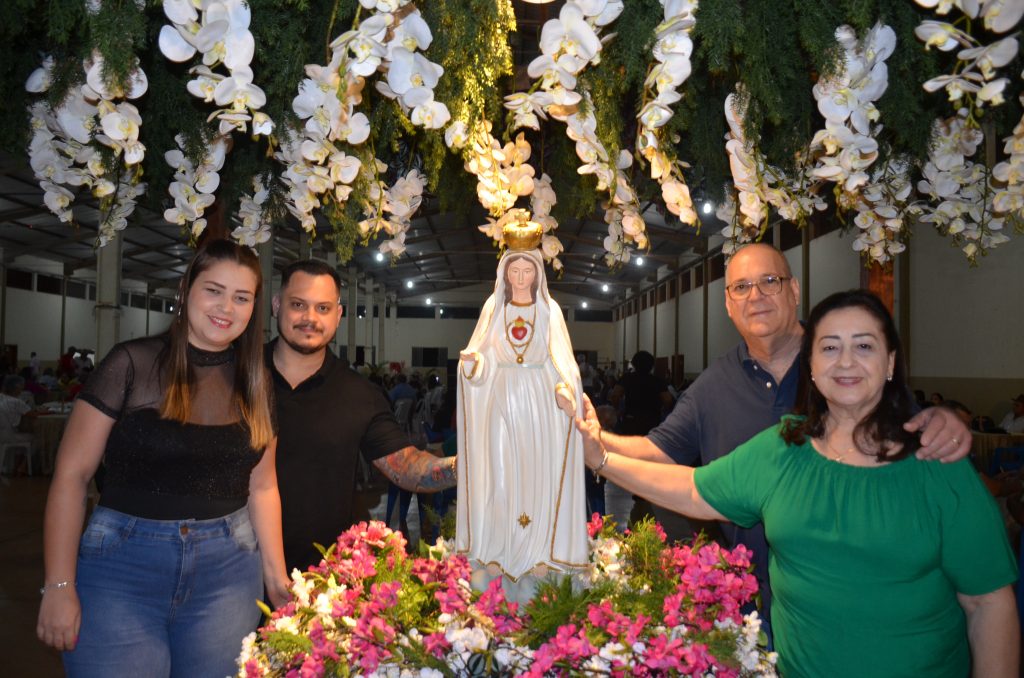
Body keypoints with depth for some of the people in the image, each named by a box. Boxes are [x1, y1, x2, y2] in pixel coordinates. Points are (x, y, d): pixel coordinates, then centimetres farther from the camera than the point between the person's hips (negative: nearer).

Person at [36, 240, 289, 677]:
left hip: (227, 566, 3)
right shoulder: (132, 364, -7)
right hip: (123, 563, -3)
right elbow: (71, 474, -6)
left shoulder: (255, 382, 5)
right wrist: (59, 586, -9)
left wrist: (276, 575, 5)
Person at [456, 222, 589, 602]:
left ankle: (536, 555, 10)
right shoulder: (493, 307, 7)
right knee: (498, 475, -1)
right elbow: (480, 355, 5)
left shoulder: (549, 309, 4)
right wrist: (471, 360, -17)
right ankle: (494, 556, 6)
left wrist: (565, 388, -18)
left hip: (539, 399, 0)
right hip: (500, 397, 1)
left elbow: (561, 358, -1)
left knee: (538, 474, 1)